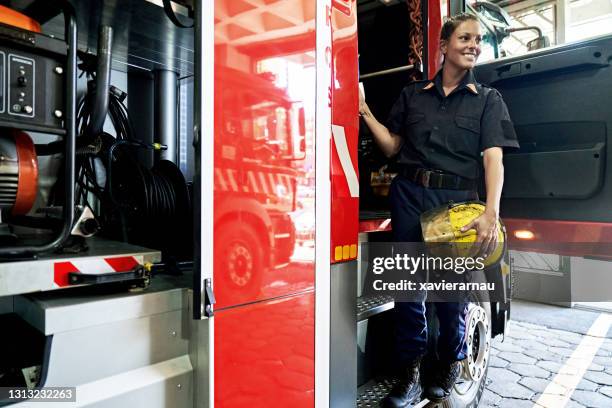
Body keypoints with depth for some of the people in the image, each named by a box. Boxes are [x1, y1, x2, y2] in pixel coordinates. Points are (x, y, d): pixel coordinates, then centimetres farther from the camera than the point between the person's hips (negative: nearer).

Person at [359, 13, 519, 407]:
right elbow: (392, 147, 13)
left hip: (457, 200, -1)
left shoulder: (488, 100, 8)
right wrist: (365, 112, 2)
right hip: (409, 196, 2)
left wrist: (491, 214, -19)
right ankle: (411, 372, 18)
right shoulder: (413, 94, 14)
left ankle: (451, 366, 31)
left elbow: (494, 159, -5)